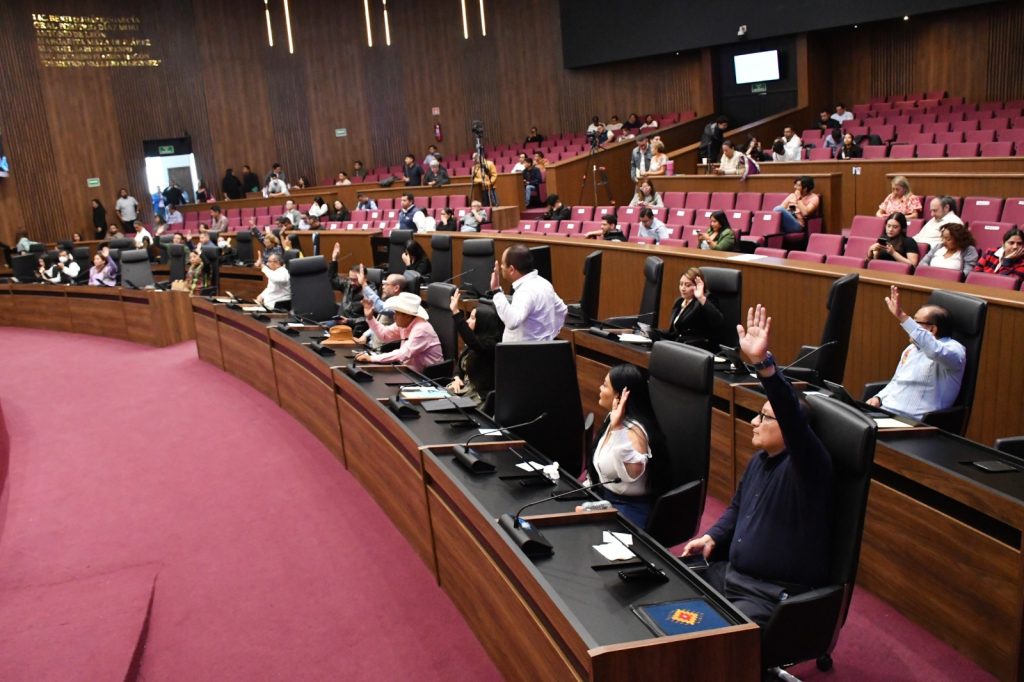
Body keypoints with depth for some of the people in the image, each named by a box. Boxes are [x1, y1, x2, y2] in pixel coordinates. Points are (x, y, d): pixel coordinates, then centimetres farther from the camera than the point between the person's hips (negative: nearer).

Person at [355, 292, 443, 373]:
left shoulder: (421, 329, -25)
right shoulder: (403, 323, 0)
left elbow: (403, 354, -33)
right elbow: (384, 335, 14)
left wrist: (371, 358, -32)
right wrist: (370, 317, 0)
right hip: (411, 369, 8)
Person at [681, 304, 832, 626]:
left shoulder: (806, 465, -17)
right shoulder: (760, 459, 9)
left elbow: (794, 418, -38)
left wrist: (763, 363, -50)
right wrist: (712, 537, 6)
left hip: (774, 596, -9)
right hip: (731, 573, 9)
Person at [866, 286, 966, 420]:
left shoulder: (954, 349, -7)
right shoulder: (912, 348, 20)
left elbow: (935, 351, -31)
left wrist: (902, 317, -34)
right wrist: (878, 398, 6)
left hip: (911, 421, -8)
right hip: (884, 412, 8)